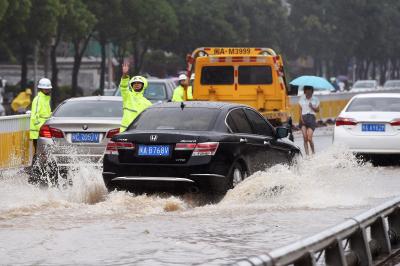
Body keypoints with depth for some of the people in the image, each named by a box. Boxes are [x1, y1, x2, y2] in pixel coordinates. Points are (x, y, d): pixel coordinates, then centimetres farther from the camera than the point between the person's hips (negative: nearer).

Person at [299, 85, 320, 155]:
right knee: (305, 138, -4)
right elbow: (300, 109, 8)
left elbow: (317, 110, 7)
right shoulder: (302, 98, 8)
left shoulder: (315, 99, 5)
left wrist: (312, 107, -13)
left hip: (311, 118, -2)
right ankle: (307, 153, 1)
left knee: (309, 138, -11)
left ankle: (313, 152, 10)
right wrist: (301, 117, -6)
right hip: (304, 117, 2)